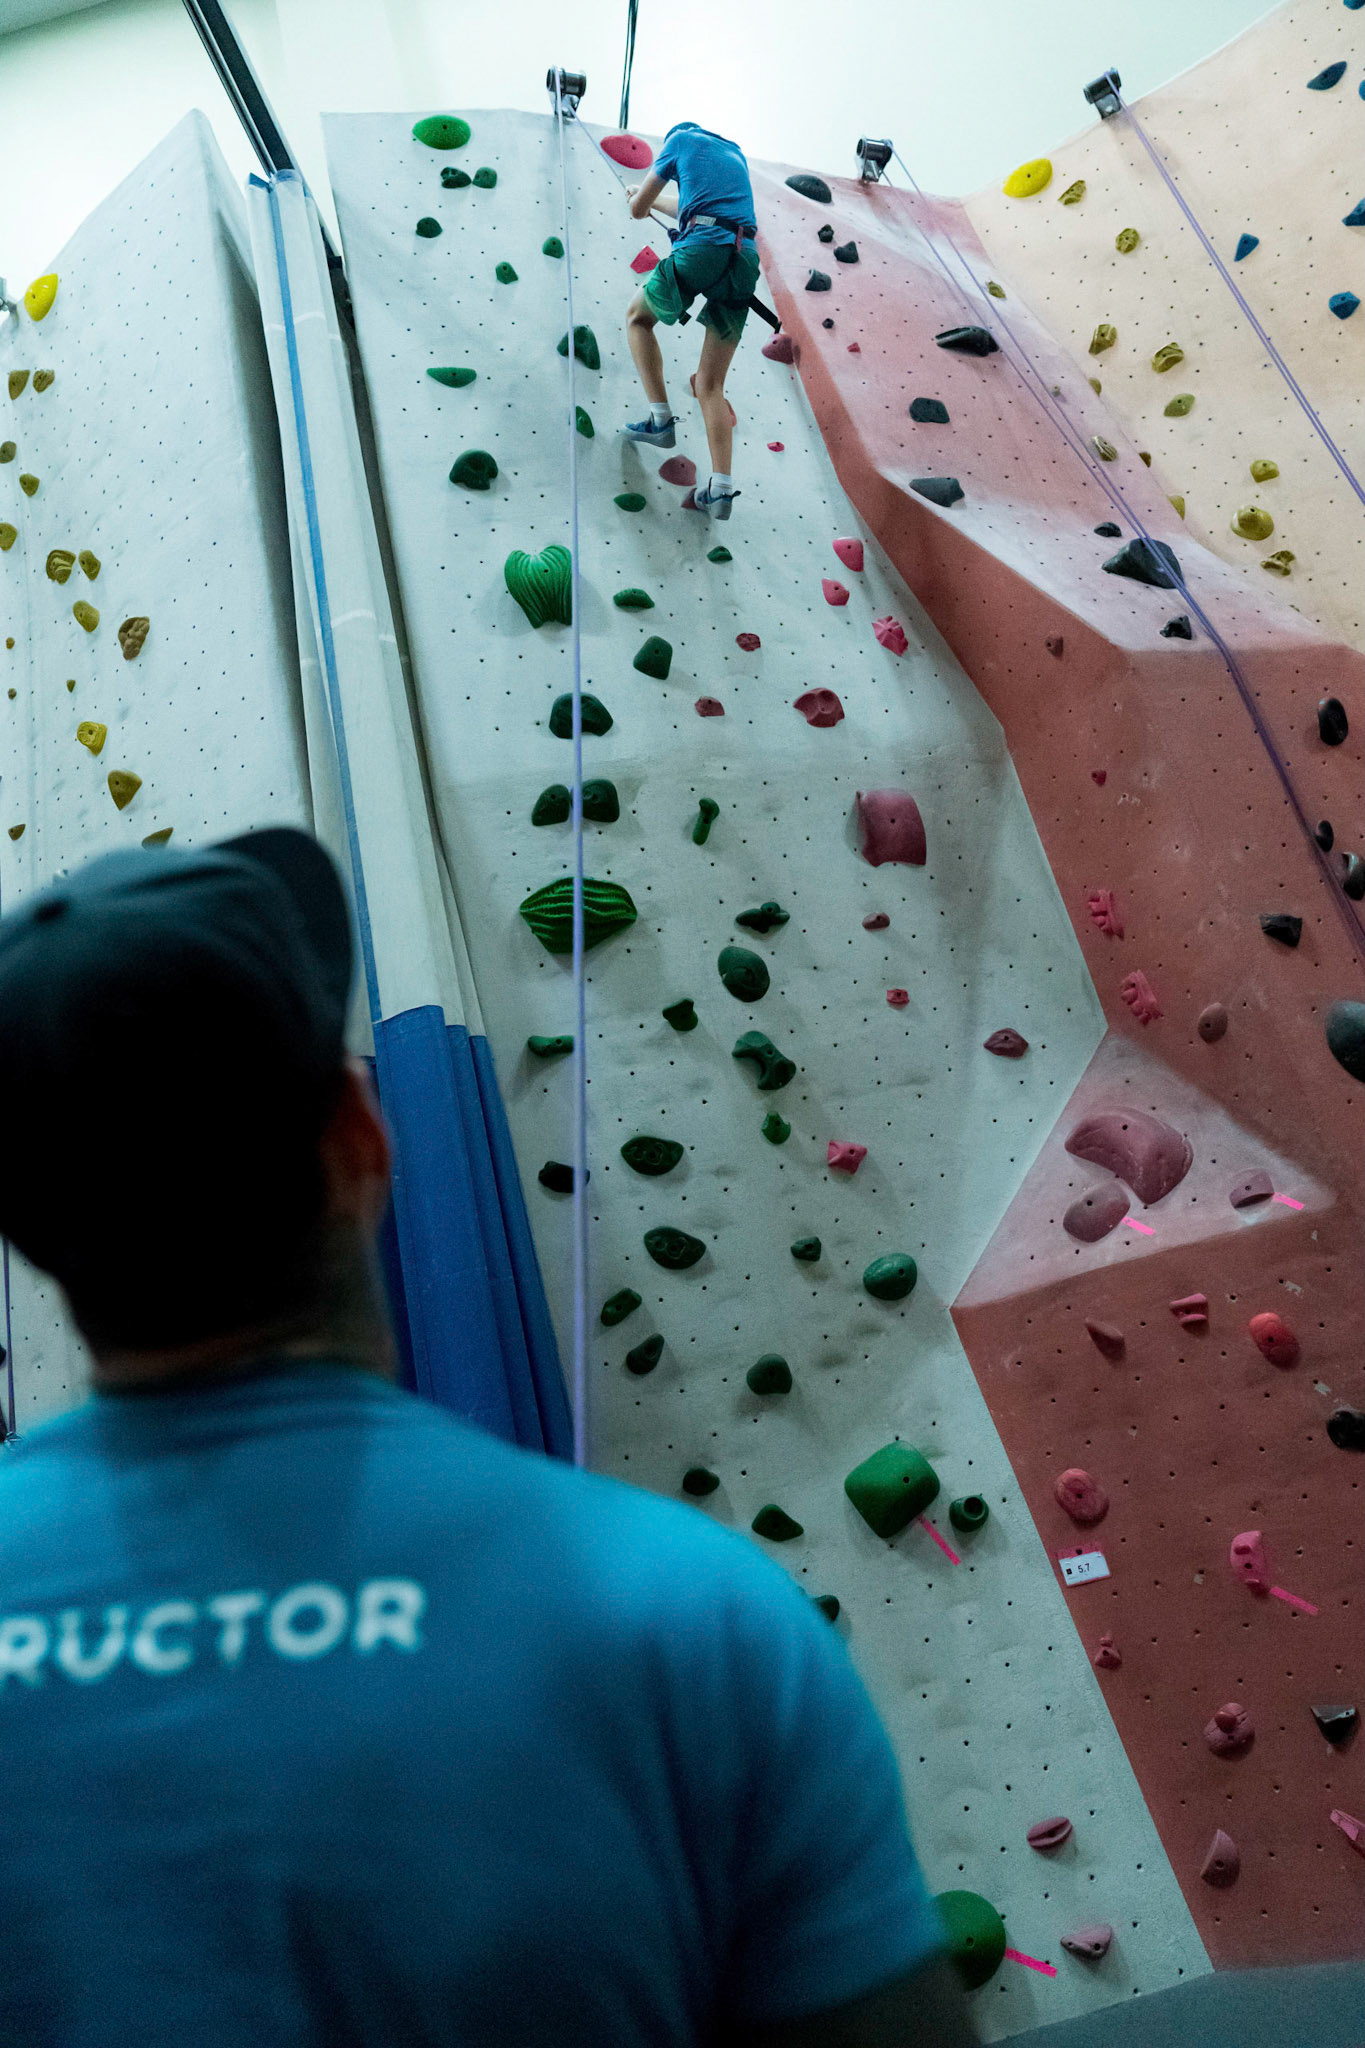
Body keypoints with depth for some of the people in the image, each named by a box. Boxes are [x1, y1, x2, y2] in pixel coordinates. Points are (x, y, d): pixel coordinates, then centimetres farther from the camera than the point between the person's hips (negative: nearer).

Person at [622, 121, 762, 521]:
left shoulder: (680, 138, 18)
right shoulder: (734, 153, 33)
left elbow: (638, 210, 22)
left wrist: (638, 195, 45)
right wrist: (654, 199, 60)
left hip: (702, 248, -5)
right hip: (745, 258, 5)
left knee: (637, 317, 22)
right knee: (710, 385, 5)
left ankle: (661, 419, 7)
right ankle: (721, 488, -9)